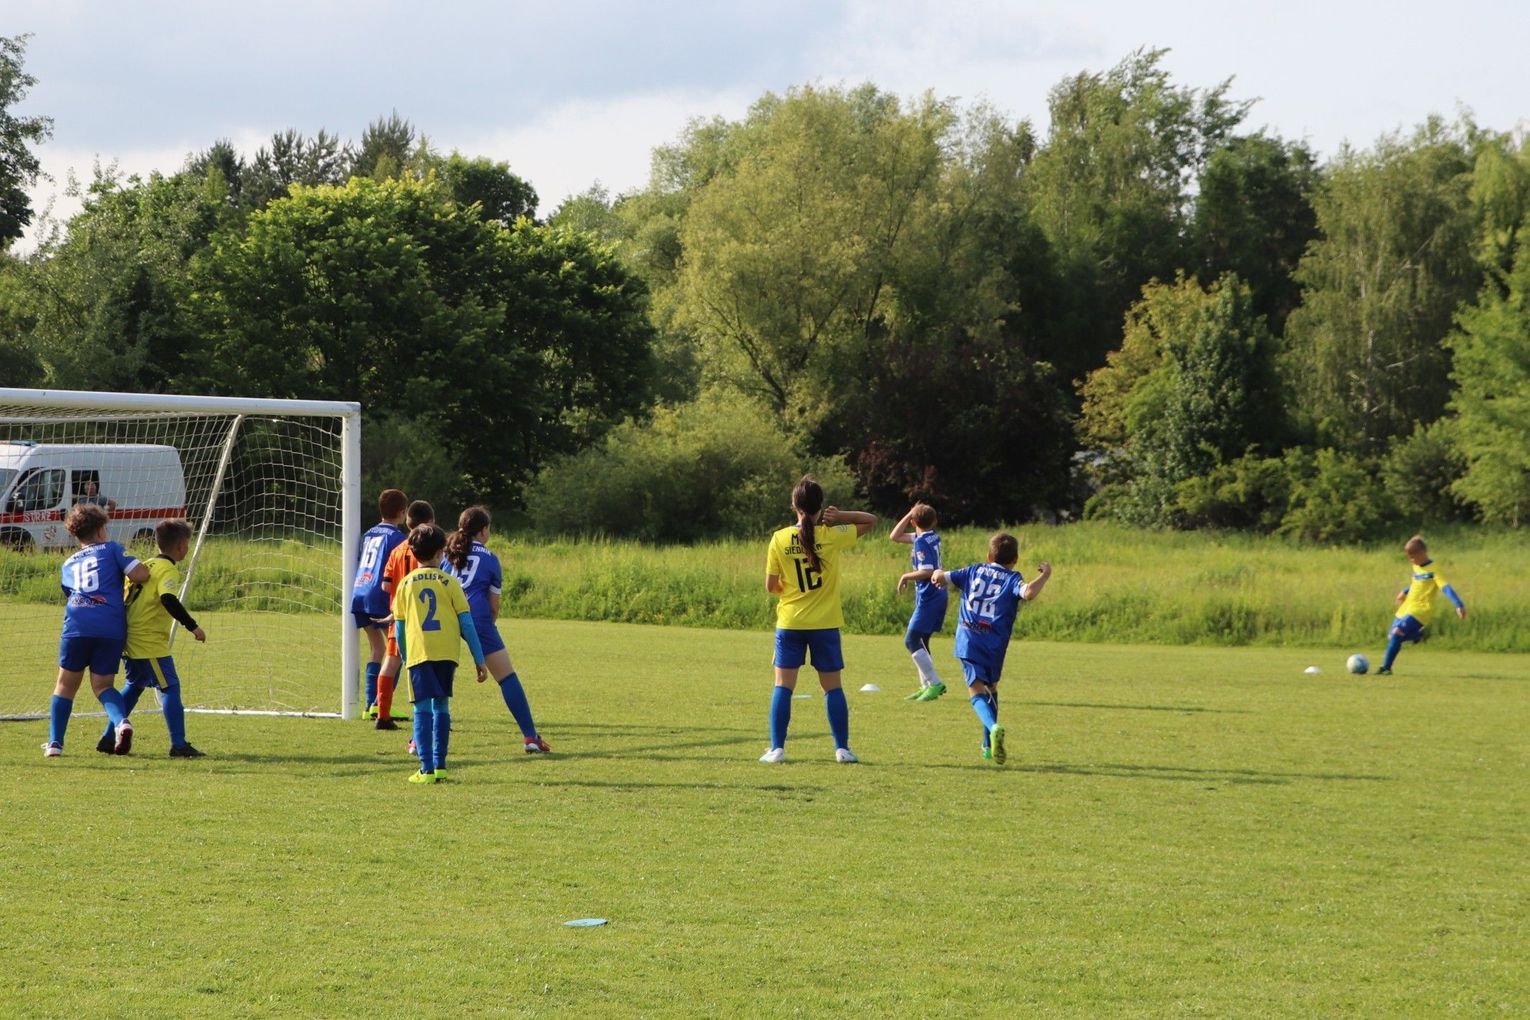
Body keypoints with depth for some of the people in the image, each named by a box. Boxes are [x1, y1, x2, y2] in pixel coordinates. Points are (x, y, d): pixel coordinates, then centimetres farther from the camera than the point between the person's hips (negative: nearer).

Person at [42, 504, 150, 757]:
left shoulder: (68, 565, 25)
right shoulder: (111, 549, 13)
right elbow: (141, 574, 0)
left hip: (77, 626, 1)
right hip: (111, 628, -1)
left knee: (66, 685, 13)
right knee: (102, 685, 8)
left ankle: (55, 743, 9)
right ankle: (122, 721, -20)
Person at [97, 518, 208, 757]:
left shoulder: (146, 566, 15)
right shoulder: (168, 570, -11)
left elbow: (122, 594, 19)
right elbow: (168, 599, -28)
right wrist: (192, 626, -27)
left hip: (130, 638, 9)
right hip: (150, 642, -9)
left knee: (134, 686, 21)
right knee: (169, 687, -6)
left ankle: (108, 739, 22)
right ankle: (178, 744, -10)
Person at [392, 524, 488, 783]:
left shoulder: (405, 584, 8)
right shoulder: (449, 581, 5)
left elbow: (399, 629, 9)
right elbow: (466, 622, 2)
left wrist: (405, 659, 21)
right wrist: (479, 660, 5)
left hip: (418, 653, -1)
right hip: (446, 652, 1)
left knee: (423, 709, -1)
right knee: (441, 706, 15)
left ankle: (426, 770, -12)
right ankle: (439, 765, 14)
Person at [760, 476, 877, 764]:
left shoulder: (780, 539, -5)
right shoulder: (832, 536, -7)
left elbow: (771, 586, -1)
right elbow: (871, 520, 5)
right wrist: (840, 516, -6)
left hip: (790, 622, 0)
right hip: (825, 623, 0)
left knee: (783, 686, 5)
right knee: (832, 686, 7)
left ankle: (777, 748, 0)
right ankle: (842, 749, 7)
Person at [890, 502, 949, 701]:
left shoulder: (922, 542, -15)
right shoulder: (933, 537, 12)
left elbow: (927, 571, -25)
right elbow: (895, 536, 22)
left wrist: (906, 577, -9)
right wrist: (909, 514, 13)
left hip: (928, 598, -10)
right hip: (938, 596, 10)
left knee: (911, 640, -9)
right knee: (920, 641, 15)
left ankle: (935, 683, -13)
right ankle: (926, 685, 17)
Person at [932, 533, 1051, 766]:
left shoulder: (974, 571, 12)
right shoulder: (1012, 579, 1)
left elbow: (939, 578, 13)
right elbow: (1029, 593, -21)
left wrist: (939, 574, 37)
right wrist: (1045, 575, -3)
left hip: (968, 640, 0)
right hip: (995, 644, 0)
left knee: (977, 690, -7)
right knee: (991, 688, 22)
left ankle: (993, 727, -38)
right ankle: (988, 745, 27)